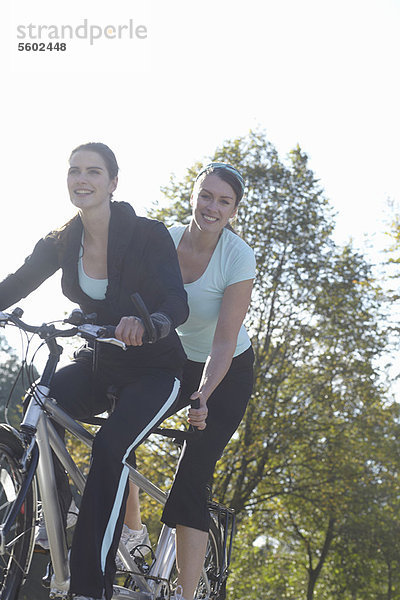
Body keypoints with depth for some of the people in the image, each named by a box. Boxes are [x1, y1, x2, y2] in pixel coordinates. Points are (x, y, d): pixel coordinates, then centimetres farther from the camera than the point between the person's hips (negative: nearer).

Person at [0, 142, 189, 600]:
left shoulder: (147, 235, -17)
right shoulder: (62, 243, -1)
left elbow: (177, 302, -29)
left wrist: (148, 322, -53)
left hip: (154, 369, -5)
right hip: (99, 364, 5)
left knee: (111, 446, -30)